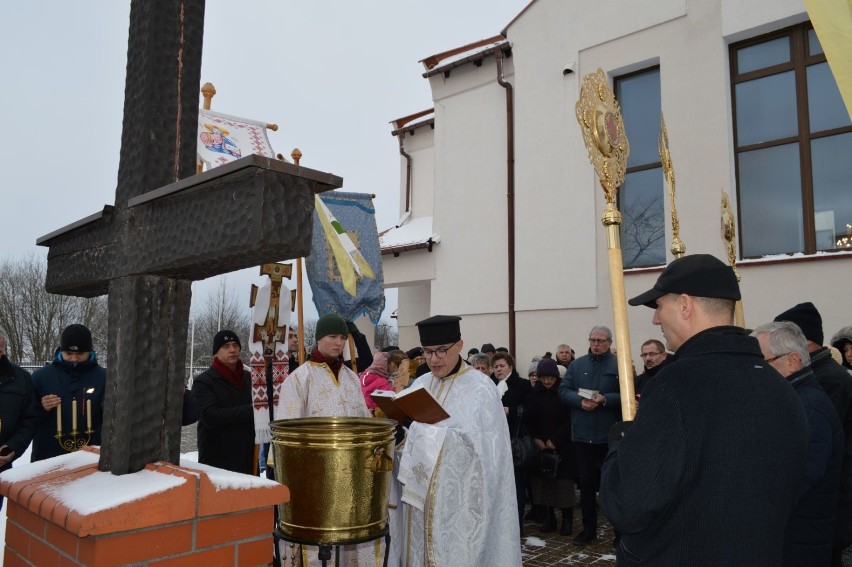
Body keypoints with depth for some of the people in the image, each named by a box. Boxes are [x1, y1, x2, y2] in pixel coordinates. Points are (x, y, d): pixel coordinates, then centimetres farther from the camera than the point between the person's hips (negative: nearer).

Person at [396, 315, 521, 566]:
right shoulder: (420, 384, 9)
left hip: (458, 498, -5)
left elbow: (486, 448, -12)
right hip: (420, 494, 5)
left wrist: (438, 437, -20)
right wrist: (402, 432, -9)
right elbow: (411, 432, 11)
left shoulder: (480, 388, -9)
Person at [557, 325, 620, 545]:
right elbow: (563, 390, 3)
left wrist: (604, 399, -22)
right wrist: (580, 401, -15)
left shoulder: (619, 366, -1)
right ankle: (589, 528, 23)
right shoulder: (577, 365, 10)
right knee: (586, 481, 11)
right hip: (582, 434, 3)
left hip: (609, 435, -3)